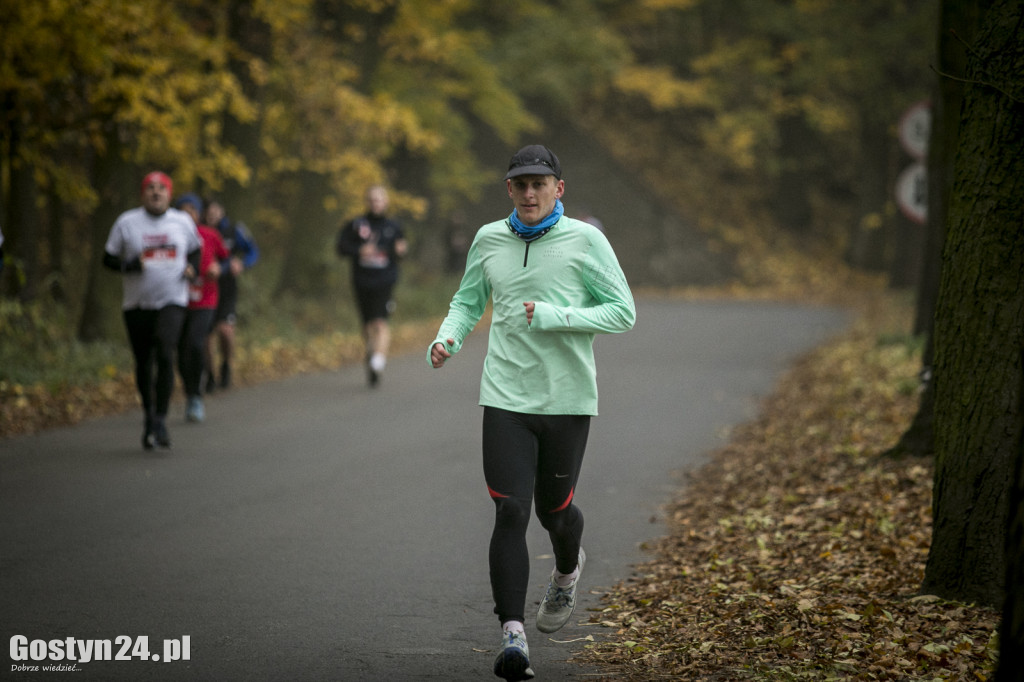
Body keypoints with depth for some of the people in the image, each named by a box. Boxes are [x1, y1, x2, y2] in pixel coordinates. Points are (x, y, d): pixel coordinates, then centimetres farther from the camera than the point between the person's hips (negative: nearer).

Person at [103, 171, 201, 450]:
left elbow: (194, 251, 20)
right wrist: (129, 265, -17)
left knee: (165, 356, -20)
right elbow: (108, 258, 2)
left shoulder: (183, 222, 4)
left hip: (172, 302, -1)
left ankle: (161, 420, -16)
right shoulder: (127, 222, -1)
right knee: (143, 364, 7)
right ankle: (149, 417, 28)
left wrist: (193, 268, -1)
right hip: (137, 304, 1)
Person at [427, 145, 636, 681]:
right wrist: (447, 338, -2)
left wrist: (553, 317, -16)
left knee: (553, 510, 13)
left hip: (568, 400, -1)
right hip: (505, 397, 1)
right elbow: (468, 301, 20)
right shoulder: (488, 240, 5)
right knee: (510, 512, -12)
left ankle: (568, 569, 48)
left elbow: (623, 312, -4)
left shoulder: (585, 240, -4)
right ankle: (512, 635, -14)